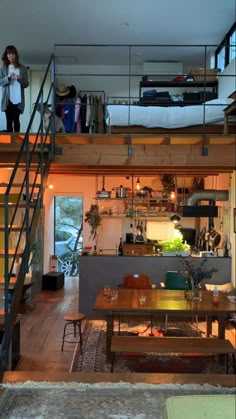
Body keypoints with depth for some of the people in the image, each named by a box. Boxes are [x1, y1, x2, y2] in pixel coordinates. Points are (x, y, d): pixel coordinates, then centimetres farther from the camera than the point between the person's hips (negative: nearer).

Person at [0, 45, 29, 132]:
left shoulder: (22, 68, 6)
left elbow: (26, 84, 5)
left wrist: (20, 79, -14)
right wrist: (8, 77, -15)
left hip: (18, 99, -1)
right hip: (7, 99, 1)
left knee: (16, 119, -4)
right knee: (9, 120, 1)